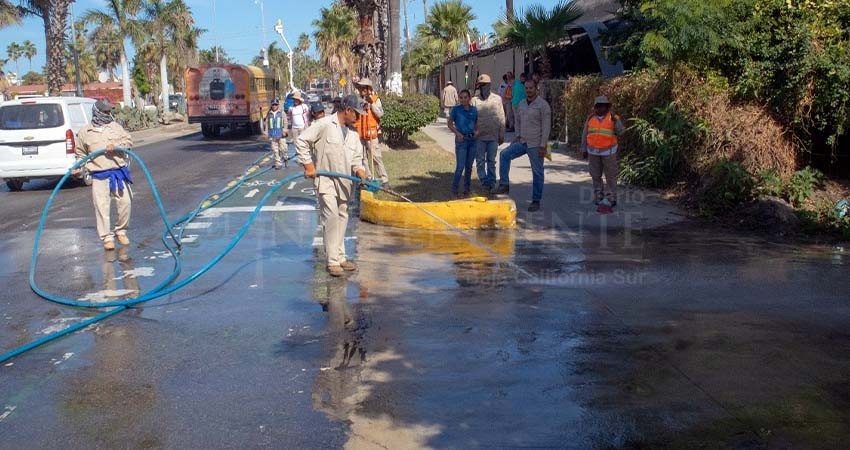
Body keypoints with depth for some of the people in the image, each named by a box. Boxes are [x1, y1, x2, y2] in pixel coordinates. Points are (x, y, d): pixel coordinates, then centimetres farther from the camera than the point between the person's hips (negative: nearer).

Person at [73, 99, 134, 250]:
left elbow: (128, 140, 5)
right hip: (99, 176, -1)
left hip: (119, 172, 2)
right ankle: (107, 237, 1)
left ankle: (121, 231, 19)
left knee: (125, 202, -1)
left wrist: (116, 146, -12)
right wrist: (78, 168, 3)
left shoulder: (115, 126, 11)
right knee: (102, 206, -7)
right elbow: (81, 153, 17)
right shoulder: (85, 132, 8)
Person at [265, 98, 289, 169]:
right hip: (273, 135, 2)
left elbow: (285, 123, 4)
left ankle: (285, 157, 24)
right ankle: (277, 163, 6)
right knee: (275, 150, 1)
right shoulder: (269, 114, 10)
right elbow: (267, 124, 14)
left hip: (281, 135, -2)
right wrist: (266, 133, 9)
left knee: (283, 148, -4)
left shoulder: (282, 113, 4)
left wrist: (284, 130, -10)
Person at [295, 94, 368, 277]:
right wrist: (308, 165, -13)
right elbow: (301, 141, -12)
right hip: (326, 182, -7)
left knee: (342, 219, 12)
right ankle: (333, 261, -8)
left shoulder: (353, 133, 13)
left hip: (344, 184, 8)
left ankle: (340, 257, 23)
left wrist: (359, 170, -8)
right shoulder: (324, 125, -10)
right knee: (331, 218, -14)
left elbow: (356, 157, 14)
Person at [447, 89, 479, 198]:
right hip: (461, 140, -4)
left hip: (472, 140, 4)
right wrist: (457, 133, -13)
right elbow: (450, 124, 1)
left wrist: (476, 131, -2)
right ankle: (455, 191, 0)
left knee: (469, 166, 11)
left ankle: (466, 189, 22)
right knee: (460, 166, -8)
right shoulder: (456, 110, -4)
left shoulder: (474, 110, 7)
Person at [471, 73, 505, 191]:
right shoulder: (475, 100, 0)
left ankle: (491, 181, 17)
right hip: (479, 136, -1)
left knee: (491, 161, 9)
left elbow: (501, 118, 5)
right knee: (480, 161, 3)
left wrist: (502, 135, 4)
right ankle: (485, 181, 12)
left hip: (493, 137, 1)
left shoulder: (497, 99, 4)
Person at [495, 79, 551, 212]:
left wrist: (543, 146, -17)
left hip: (535, 145, -6)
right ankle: (504, 185, -7)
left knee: (537, 173, 2)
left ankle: (536, 201, 11)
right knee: (504, 155, -12)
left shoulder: (543, 105, -10)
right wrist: (517, 136, 10)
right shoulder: (522, 104, 10)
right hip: (522, 142, 6)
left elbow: (546, 126, -13)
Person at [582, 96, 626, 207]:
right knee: (596, 175, 7)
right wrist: (584, 149, 6)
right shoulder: (591, 118, 2)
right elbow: (585, 134, 6)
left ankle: (612, 198, 5)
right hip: (593, 151, 3)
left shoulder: (613, 118, -5)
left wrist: (615, 121, -29)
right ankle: (598, 197, 17)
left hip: (608, 151, -3)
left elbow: (621, 131, -13)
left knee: (610, 175, -1)